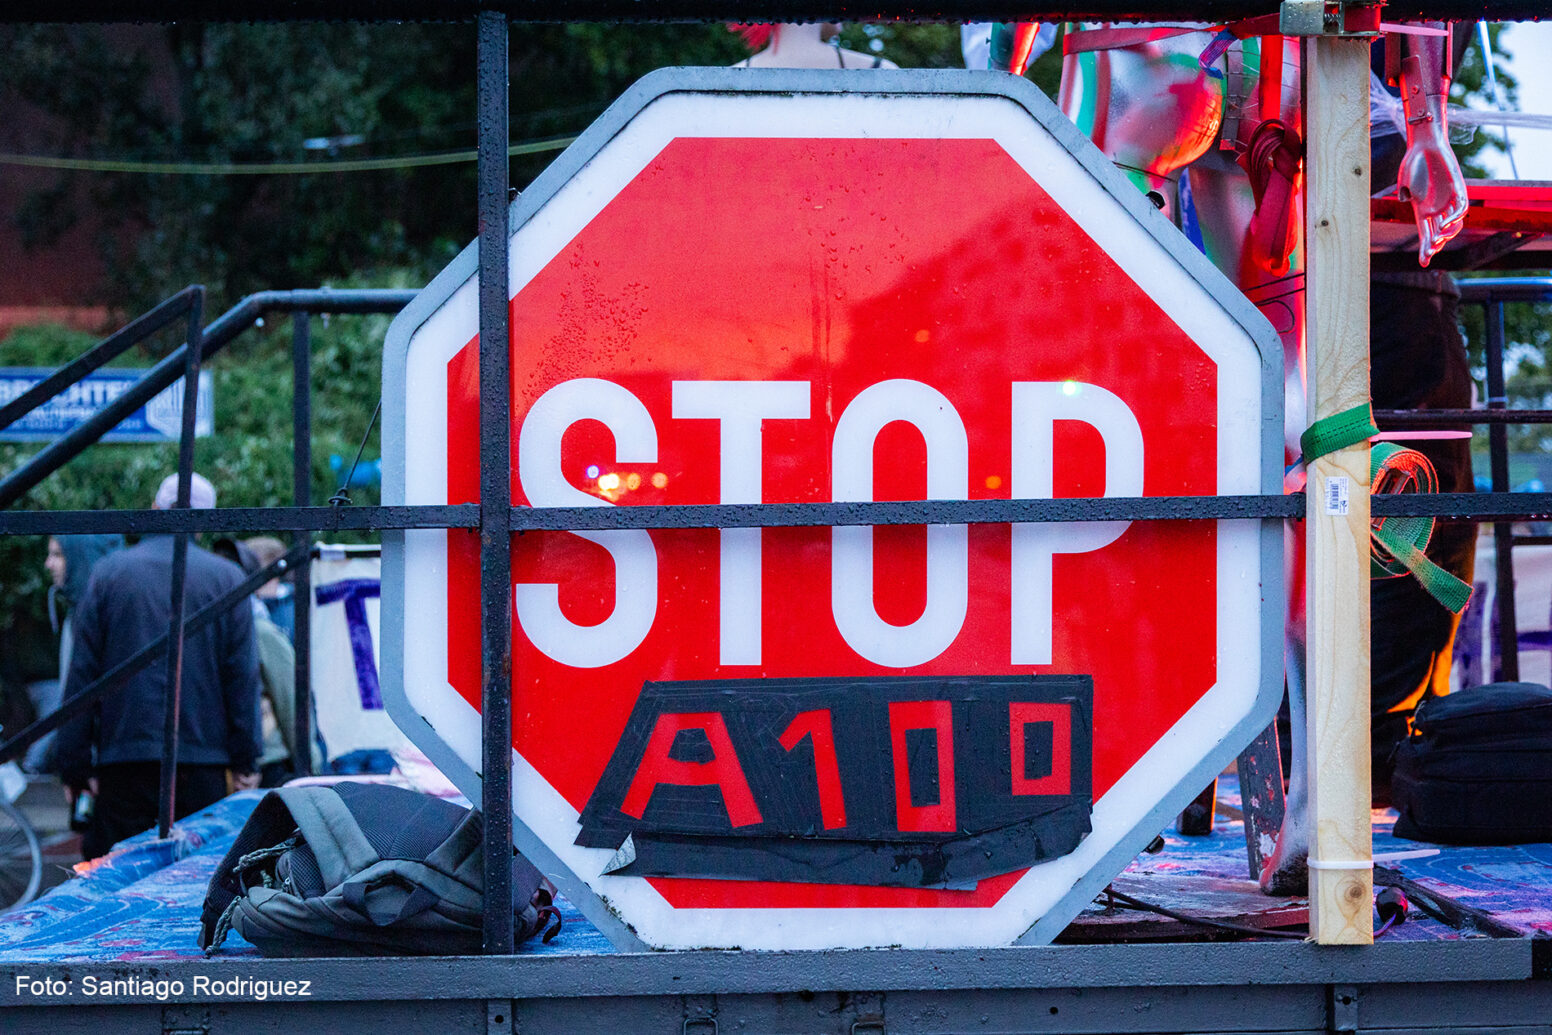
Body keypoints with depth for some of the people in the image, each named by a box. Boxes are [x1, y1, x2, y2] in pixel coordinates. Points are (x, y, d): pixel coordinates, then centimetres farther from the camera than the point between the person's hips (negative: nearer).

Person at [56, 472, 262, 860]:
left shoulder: (109, 572, 3)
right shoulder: (226, 577, 3)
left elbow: (81, 675, 3)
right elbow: (243, 678, 2)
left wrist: (75, 764, 7)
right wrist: (246, 762, 6)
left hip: (123, 754, 0)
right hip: (203, 759, 0)